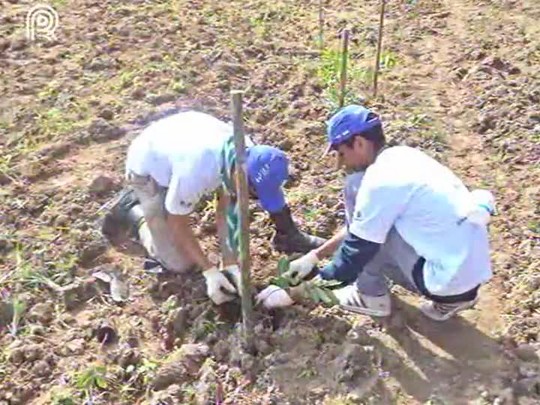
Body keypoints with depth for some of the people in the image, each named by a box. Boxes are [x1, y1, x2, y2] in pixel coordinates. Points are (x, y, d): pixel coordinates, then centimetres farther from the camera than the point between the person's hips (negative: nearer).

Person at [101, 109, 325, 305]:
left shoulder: (245, 151, -24)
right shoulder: (196, 170, -43)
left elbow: (226, 208, -13)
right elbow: (177, 223, -25)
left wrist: (230, 264, -16)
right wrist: (210, 271, -22)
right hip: (147, 170, -5)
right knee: (179, 263, -5)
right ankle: (131, 210, 13)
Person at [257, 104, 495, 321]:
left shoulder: (381, 181, -19)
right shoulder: (403, 157, 8)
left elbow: (355, 254, -13)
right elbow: (360, 224, 17)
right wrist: (314, 256, 17)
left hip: (450, 277, -9)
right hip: (472, 269, 9)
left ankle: (372, 297, 5)